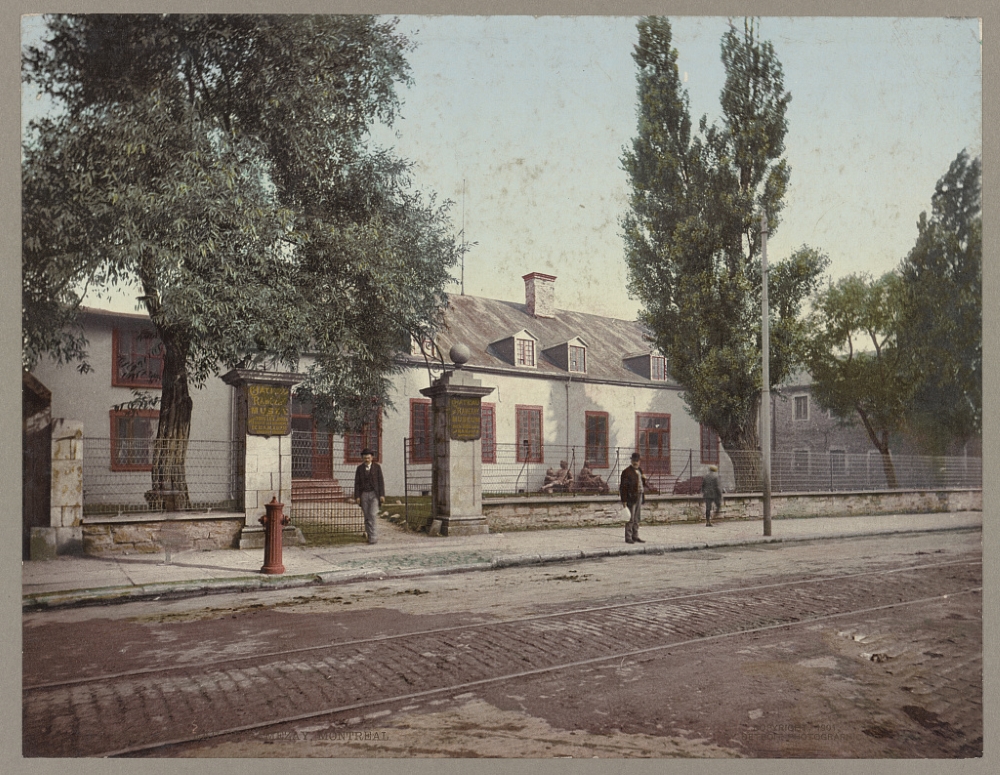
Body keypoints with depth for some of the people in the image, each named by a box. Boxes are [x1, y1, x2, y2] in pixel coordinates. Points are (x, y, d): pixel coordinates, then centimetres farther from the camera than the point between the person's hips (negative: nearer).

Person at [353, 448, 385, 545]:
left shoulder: (377, 467, -1)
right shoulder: (360, 468, 3)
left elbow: (381, 481, -3)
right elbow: (357, 483, 2)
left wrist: (382, 495, -11)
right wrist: (357, 497, -6)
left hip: (374, 494, -2)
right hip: (364, 494, 2)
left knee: (372, 515, -15)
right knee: (367, 516, 4)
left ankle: (371, 537, -12)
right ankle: (370, 536, 15)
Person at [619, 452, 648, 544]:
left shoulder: (640, 471, 14)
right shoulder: (627, 472, -10)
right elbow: (623, 487, -14)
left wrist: (644, 478, 4)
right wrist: (624, 500, -18)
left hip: (639, 497, 8)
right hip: (631, 497, -8)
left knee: (637, 518, 13)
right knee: (630, 518, -6)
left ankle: (635, 536, 20)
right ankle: (628, 537, -1)